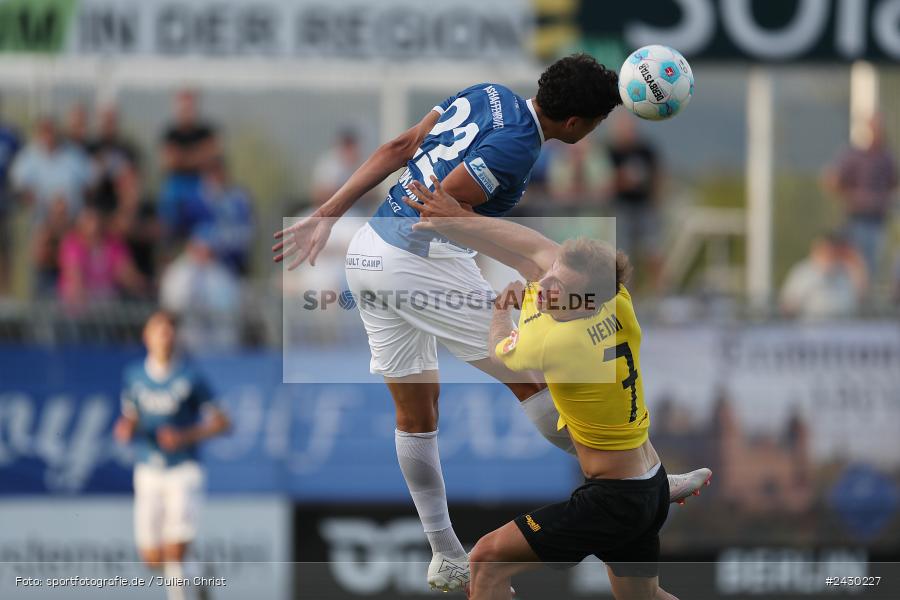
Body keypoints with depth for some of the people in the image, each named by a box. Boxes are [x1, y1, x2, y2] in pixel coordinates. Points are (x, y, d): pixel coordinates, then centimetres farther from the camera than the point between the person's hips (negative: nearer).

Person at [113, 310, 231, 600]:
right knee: (152, 560, 5)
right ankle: (189, 570, 36)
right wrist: (125, 429, -8)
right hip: (148, 473, 4)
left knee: (175, 556, -14)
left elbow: (221, 422, -2)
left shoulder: (191, 378, -5)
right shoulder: (133, 376, 5)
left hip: (184, 470, -4)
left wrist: (185, 436, -17)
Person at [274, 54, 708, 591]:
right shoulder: (516, 146, -17)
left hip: (367, 254, 10)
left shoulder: (486, 97, 10)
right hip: (423, 264, -10)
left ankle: (448, 561, 22)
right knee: (532, 375, 1)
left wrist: (327, 216, 13)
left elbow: (397, 150, 11)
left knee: (416, 412, 15)